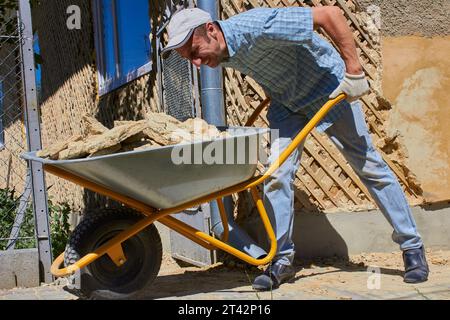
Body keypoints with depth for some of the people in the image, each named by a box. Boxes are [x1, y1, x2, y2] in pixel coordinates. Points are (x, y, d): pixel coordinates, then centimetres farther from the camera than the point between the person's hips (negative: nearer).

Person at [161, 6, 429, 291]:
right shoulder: (221, 55, -12)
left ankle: (413, 248, 14)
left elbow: (329, 14, -34)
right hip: (286, 103, 6)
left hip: (329, 89, -6)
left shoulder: (257, 26, -36)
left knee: (369, 165, 2)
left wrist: (354, 71, -32)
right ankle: (282, 260, 1)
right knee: (278, 174, -10)